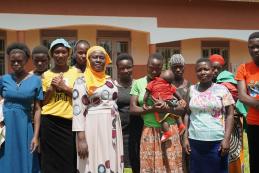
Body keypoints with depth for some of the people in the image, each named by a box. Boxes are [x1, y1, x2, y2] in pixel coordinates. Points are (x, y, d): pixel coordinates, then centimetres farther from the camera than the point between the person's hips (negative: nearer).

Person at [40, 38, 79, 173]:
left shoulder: (76, 73, 5)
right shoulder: (46, 75, 8)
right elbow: (42, 102, 9)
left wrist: (64, 87, -10)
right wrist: (51, 88, -7)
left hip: (69, 122, -1)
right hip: (49, 123, 1)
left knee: (69, 161, 3)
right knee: (50, 162, 6)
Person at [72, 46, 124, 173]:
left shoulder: (110, 80, 13)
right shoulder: (82, 81, -4)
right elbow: (78, 110, -11)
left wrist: (117, 130, 14)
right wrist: (81, 138, -18)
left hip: (112, 128, 6)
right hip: (93, 128, -5)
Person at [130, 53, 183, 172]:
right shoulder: (138, 83, 3)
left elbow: (182, 108, 1)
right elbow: (132, 109, -2)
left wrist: (167, 108, -19)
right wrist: (151, 109, -17)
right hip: (149, 132, 1)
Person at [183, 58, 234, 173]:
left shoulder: (222, 89, -1)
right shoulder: (191, 90, 6)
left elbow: (229, 115, -2)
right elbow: (188, 114, 10)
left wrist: (226, 139, -10)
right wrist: (186, 137, 5)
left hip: (217, 141, -2)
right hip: (195, 141, 2)